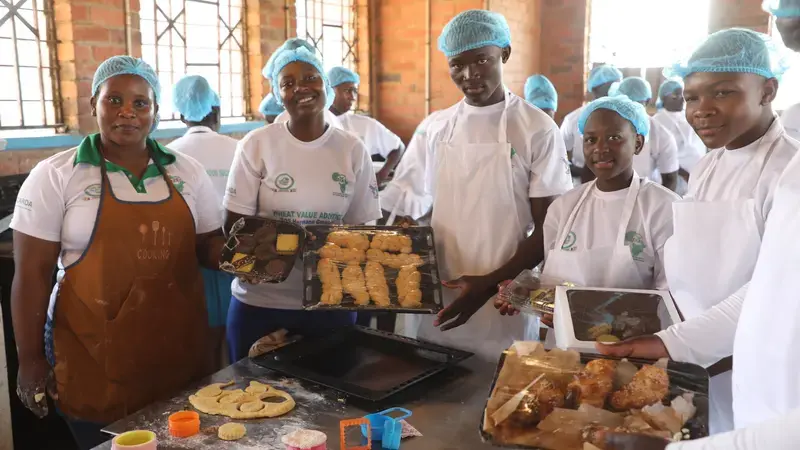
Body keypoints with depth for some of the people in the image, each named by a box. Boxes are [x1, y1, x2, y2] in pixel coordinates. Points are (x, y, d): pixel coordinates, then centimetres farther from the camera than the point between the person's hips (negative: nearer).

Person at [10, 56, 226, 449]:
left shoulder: (188, 172, 5)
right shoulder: (54, 177, -4)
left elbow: (210, 247, 10)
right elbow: (31, 275, -3)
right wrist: (30, 360, -4)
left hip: (179, 348, 3)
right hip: (94, 357, -3)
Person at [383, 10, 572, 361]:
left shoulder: (537, 130, -7)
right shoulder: (437, 129, 5)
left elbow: (548, 230, -7)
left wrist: (492, 283, -17)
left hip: (502, 305, -3)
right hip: (434, 300, 4)